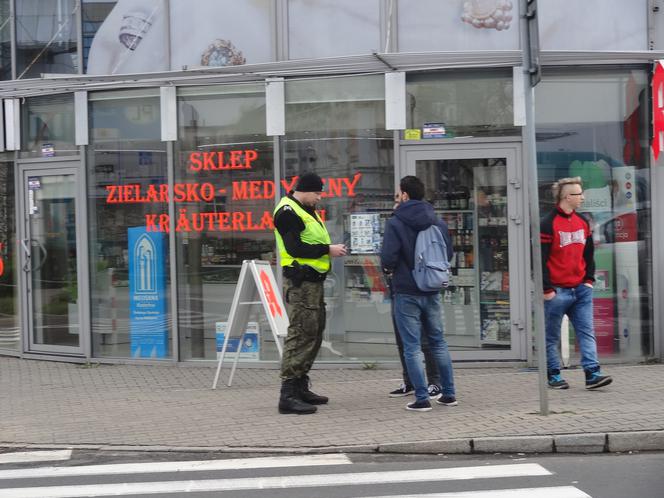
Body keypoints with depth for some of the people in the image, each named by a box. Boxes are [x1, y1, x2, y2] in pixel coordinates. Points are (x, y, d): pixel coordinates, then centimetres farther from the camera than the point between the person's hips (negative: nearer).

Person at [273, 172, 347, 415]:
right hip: (300, 282, -10)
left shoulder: (306, 210, 19)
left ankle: (301, 387, 23)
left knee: (314, 334, 14)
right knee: (300, 334, -12)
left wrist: (330, 248, 5)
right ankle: (288, 394, -12)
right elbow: (295, 248, -21)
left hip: (313, 281, 10)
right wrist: (327, 250, -16)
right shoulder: (288, 212, -13)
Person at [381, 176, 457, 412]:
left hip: (406, 292, -5)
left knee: (412, 346, 1)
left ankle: (422, 398, -1)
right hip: (432, 291, 5)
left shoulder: (395, 223, -12)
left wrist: (389, 269, 3)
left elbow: (388, 258, -18)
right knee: (438, 341, 16)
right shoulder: (438, 222, 3)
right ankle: (449, 394, 19)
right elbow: (448, 253, 8)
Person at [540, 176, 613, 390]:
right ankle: (553, 376, 13)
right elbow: (541, 259, -12)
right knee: (552, 336, 4)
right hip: (557, 291, -6)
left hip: (581, 289, 6)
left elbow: (589, 254, 19)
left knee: (587, 332, -2)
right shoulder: (548, 224, -10)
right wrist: (547, 289, -14)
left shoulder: (582, 222, 12)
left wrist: (589, 280, 9)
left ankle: (592, 373, -5)